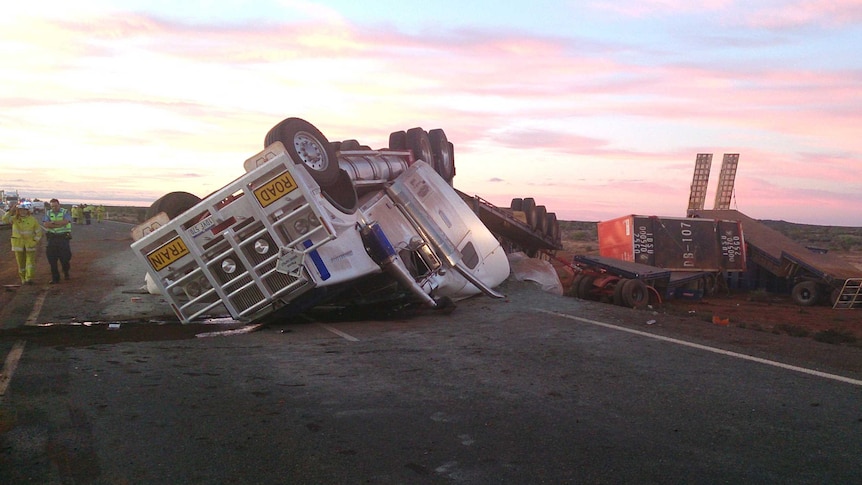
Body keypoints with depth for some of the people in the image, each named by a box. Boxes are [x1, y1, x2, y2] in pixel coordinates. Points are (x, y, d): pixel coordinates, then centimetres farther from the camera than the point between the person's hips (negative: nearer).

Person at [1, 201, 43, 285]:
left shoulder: (32, 219, -3)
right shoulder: (15, 218, -1)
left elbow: (38, 231, 2)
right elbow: (5, 219, -20)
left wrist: (36, 241, -6)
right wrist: (11, 210, -27)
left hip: (30, 244, -1)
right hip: (18, 244, 1)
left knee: (30, 261, -10)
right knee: (21, 262, 8)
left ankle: (29, 278, -12)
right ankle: (23, 279, 18)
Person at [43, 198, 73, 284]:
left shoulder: (65, 212, 2)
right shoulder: (48, 213, 10)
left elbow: (65, 222, -17)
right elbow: (45, 224, -7)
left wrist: (53, 222, -12)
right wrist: (59, 224, -13)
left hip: (63, 238, -3)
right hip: (52, 238, 3)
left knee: (64, 257, -2)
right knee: (52, 259, 1)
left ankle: (66, 272, 27)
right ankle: (55, 278, 9)